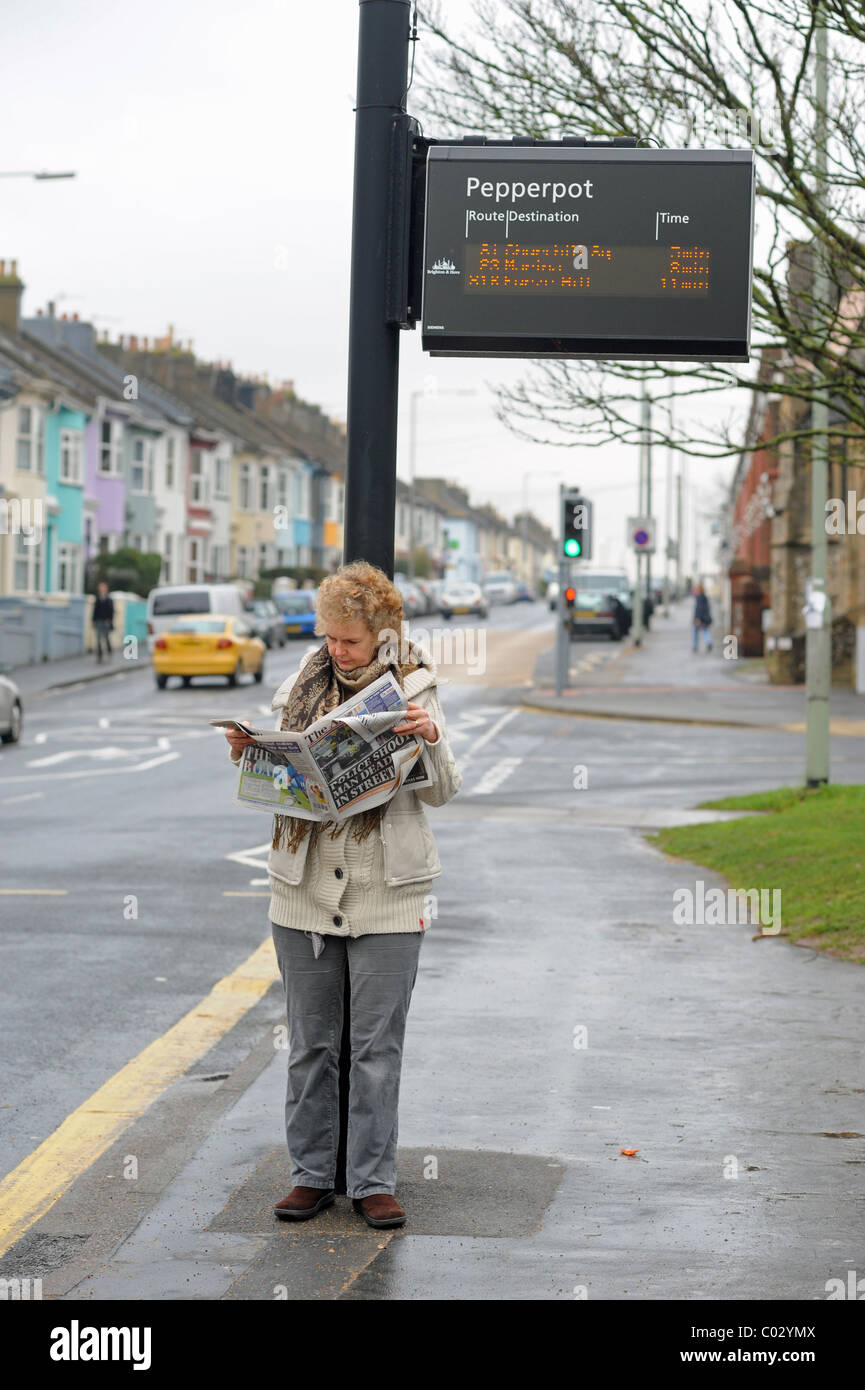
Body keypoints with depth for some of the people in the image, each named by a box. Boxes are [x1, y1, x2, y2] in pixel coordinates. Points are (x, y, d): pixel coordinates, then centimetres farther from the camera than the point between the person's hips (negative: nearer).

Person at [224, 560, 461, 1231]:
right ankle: (312, 1174, 19)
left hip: (387, 895, -3)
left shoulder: (414, 687, -2)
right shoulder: (302, 686, 5)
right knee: (311, 1043, 9)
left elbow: (442, 791, -2)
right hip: (306, 888, 3)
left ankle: (373, 1182, 9)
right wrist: (248, 754, -6)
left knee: (378, 1046, 1)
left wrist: (432, 740, -20)